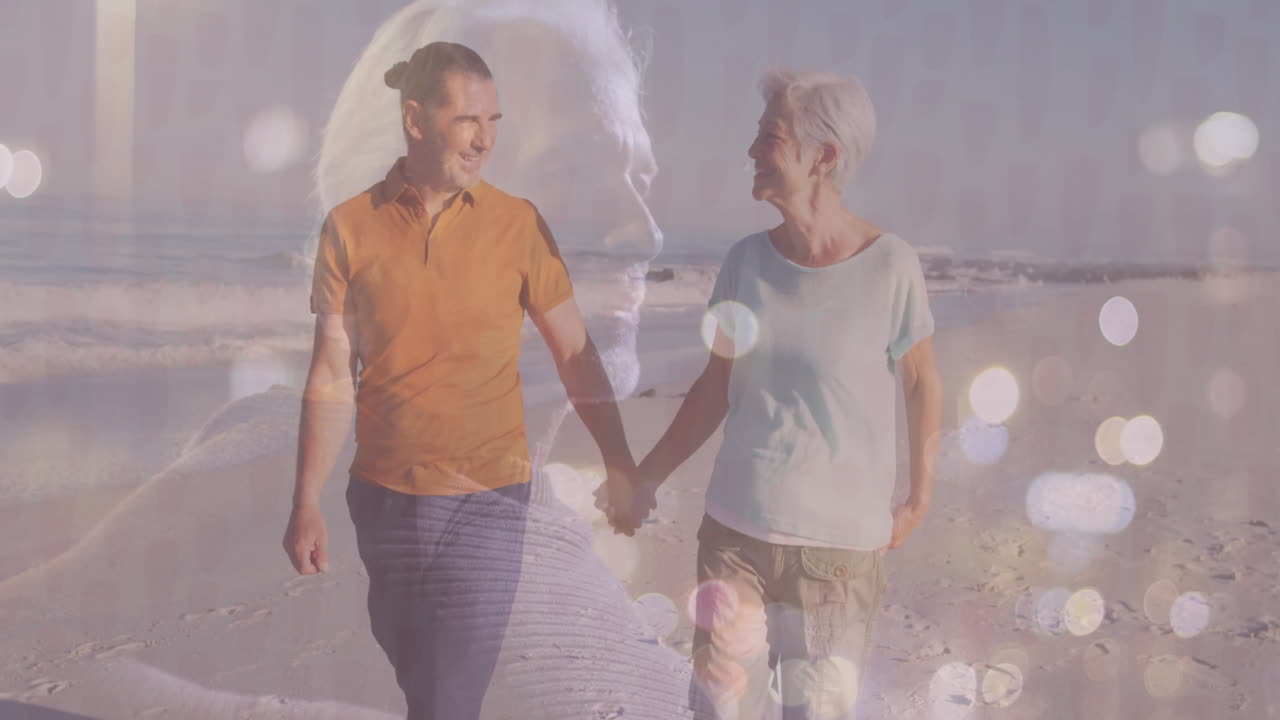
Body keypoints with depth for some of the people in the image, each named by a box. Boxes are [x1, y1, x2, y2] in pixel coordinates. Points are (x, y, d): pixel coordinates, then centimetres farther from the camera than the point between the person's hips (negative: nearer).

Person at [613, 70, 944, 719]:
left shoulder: (890, 265, -11)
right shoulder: (746, 260, -1)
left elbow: (922, 386, 2)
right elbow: (715, 389, 8)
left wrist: (919, 499, 5)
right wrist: (646, 478, 10)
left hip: (840, 547, -3)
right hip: (733, 533, 3)